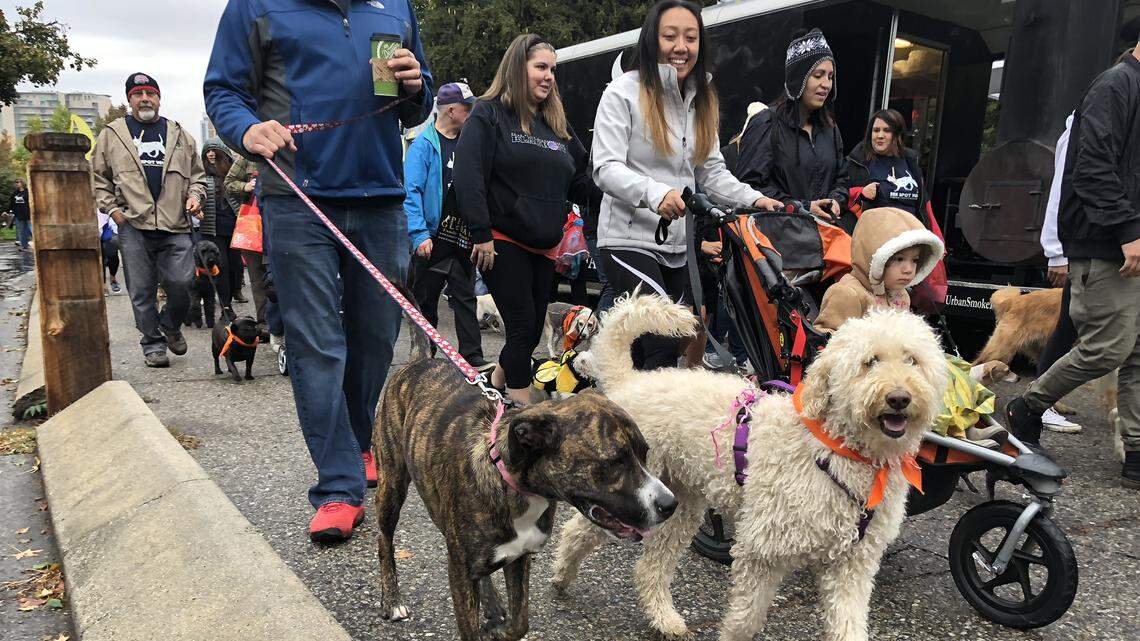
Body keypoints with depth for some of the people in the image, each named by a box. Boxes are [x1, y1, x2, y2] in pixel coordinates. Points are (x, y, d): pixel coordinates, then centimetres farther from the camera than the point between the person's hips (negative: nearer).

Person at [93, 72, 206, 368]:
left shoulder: (180, 135, 14)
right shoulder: (111, 135, 10)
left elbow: (197, 175, 21)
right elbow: (98, 178, 12)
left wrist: (195, 196, 3)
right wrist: (112, 208, 1)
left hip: (175, 225, 1)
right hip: (133, 226, -1)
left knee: (181, 283, -4)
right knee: (142, 292, 3)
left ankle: (171, 326, 24)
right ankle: (153, 343, 15)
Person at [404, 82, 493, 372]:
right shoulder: (424, 145, -8)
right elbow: (411, 192, -14)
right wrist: (419, 235, -21)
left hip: (463, 238, 5)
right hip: (433, 238, -5)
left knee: (465, 297, 5)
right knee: (426, 300, 7)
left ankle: (473, 356, 7)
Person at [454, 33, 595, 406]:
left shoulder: (557, 124, 17)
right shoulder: (489, 114, -4)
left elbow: (580, 184, 16)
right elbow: (468, 176, -13)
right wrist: (481, 235, -19)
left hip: (543, 247, 7)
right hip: (502, 242, -7)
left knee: (533, 331, 11)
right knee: (523, 326, -7)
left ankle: (495, 388, 32)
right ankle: (522, 404, 3)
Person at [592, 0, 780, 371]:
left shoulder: (703, 101, 16)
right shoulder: (624, 93, -5)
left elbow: (712, 171, 17)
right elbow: (606, 169, -14)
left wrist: (754, 199, 0)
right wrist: (656, 193, -32)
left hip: (680, 243, 6)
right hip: (631, 239, -6)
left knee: (643, 349, 11)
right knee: (664, 344, -19)